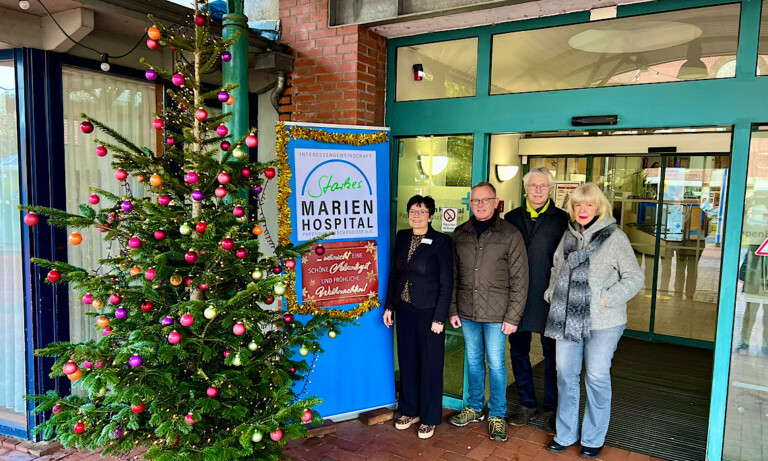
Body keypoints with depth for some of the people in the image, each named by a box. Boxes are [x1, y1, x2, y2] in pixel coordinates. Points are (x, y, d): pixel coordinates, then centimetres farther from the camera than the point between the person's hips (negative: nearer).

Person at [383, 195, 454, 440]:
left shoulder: (441, 241, -11)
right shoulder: (402, 237, 5)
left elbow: (446, 283, -10)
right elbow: (394, 273, 10)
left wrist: (439, 318, -13)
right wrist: (389, 306, 7)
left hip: (428, 312, -5)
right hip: (404, 309, 5)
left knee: (430, 364, 7)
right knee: (407, 361, 15)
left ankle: (429, 418, 23)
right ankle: (410, 410, 33)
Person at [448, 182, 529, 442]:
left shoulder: (510, 235, -6)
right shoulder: (460, 234, 5)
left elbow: (519, 280, -6)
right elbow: (453, 276, 9)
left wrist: (513, 317, -9)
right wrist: (453, 310, 5)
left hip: (496, 313, -3)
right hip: (467, 312, 4)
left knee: (496, 364, 6)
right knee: (473, 360, 16)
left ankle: (497, 415, 23)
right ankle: (475, 408, 33)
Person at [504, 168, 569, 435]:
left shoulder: (562, 219, -2)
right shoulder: (512, 218, 6)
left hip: (548, 299, -3)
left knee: (552, 355, 8)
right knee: (519, 352, 12)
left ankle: (551, 410, 24)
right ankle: (528, 405, 29)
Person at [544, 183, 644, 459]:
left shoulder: (614, 237, -7)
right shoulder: (568, 235, 9)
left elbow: (635, 278, -8)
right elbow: (556, 269, 20)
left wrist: (606, 299, -15)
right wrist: (552, 294, 8)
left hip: (602, 322, -5)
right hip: (567, 317, 5)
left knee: (597, 378, 5)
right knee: (565, 375, 11)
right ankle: (565, 434, 28)